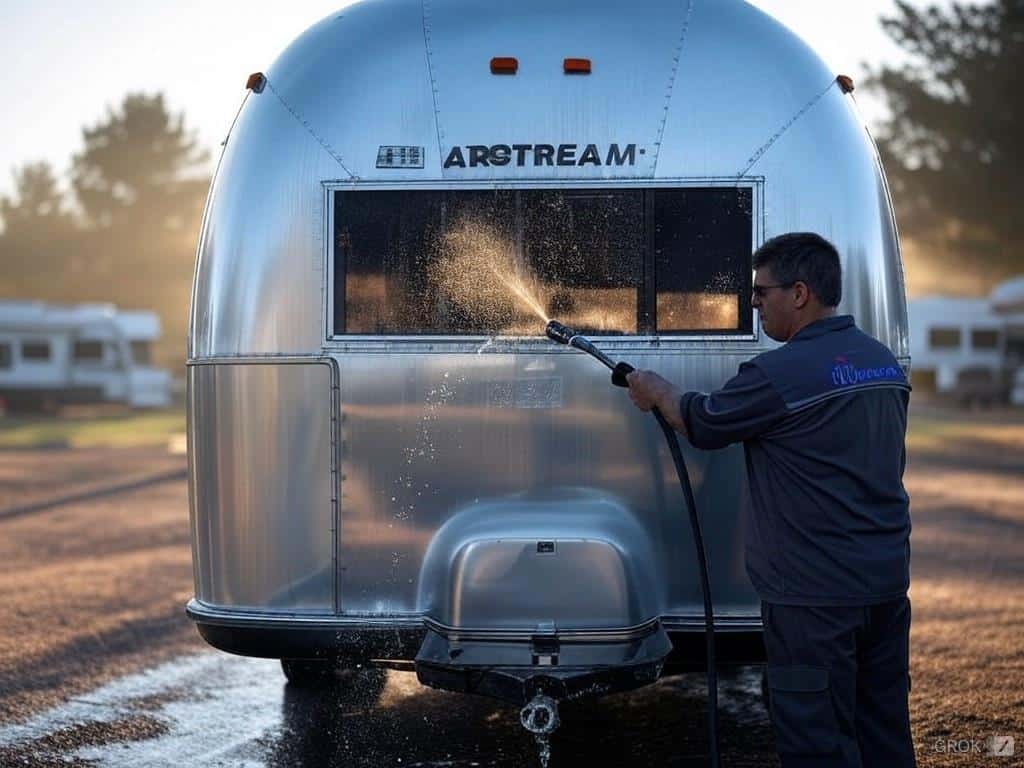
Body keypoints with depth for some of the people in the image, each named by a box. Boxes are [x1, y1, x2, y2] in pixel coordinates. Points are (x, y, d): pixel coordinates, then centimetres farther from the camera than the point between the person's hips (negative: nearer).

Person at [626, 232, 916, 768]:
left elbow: (701, 423, -3)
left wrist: (656, 391, 15)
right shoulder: (884, 363, 8)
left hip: (816, 595, -8)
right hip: (887, 583, 8)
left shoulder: (780, 374, -18)